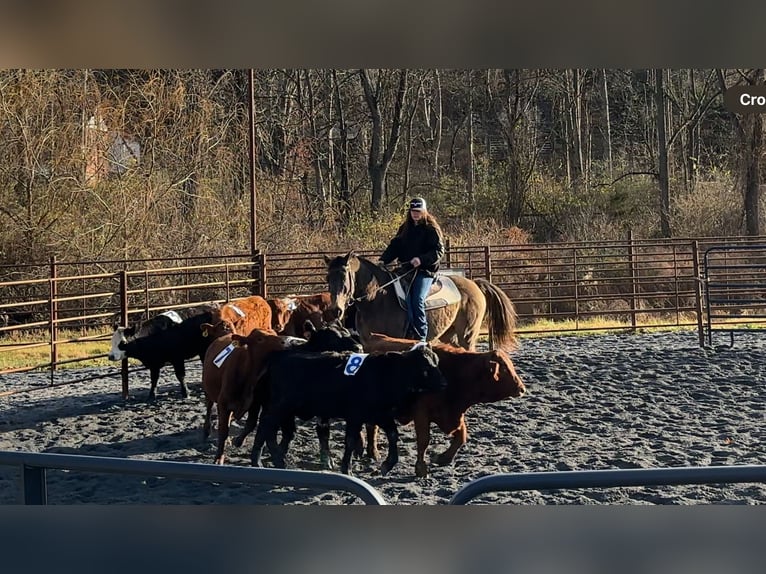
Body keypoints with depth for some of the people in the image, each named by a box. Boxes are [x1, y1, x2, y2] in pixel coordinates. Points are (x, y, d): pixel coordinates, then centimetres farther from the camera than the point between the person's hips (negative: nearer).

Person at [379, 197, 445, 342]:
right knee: (404, 298, -18)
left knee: (417, 300, -19)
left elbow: (439, 251, -7)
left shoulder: (431, 229, 0)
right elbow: (395, 246, 13)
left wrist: (421, 259, -22)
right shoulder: (405, 228, 17)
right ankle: (410, 332, -16)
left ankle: (421, 337, -14)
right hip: (407, 269, 5)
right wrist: (383, 260, -2)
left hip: (425, 270, -5)